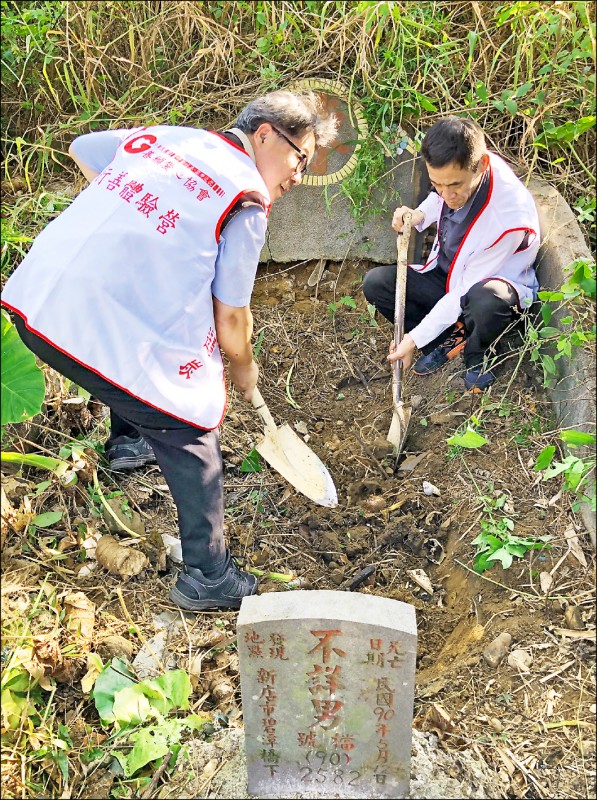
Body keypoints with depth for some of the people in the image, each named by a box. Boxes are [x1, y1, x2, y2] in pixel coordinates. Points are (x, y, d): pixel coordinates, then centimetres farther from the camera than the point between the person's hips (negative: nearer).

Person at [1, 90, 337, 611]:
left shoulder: (162, 136, 16)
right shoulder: (247, 204, -2)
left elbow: (80, 148, 33)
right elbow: (231, 319, 1)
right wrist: (244, 371, 21)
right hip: (110, 334, -7)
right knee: (189, 437, 9)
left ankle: (128, 440, 55)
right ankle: (208, 578, 16)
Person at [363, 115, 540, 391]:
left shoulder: (509, 218, -36)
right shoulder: (457, 169, -18)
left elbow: (464, 292, -28)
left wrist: (415, 338, -25)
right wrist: (419, 215, -13)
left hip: (491, 285, -6)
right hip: (447, 273, 6)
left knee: (486, 301, -43)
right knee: (375, 283, -13)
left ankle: (475, 358, -8)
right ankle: (448, 340, 0)